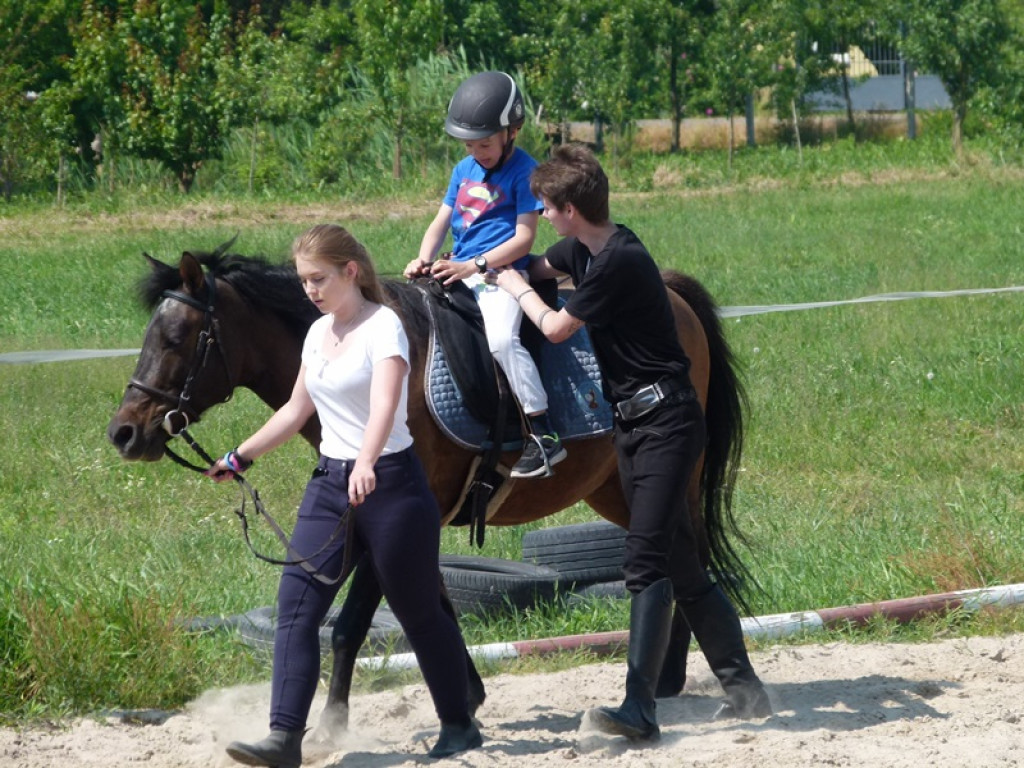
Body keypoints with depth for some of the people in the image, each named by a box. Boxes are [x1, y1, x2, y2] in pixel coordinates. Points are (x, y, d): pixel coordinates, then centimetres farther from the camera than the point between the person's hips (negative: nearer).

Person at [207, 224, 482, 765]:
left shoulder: (383, 326, -13)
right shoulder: (318, 333, 10)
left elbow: (384, 403, -30)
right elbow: (296, 411, 23)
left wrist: (366, 465, -47)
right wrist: (240, 458, 27)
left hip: (388, 481, -7)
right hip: (329, 483, 7)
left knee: (418, 612, 5)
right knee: (296, 607, -7)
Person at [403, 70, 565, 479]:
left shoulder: (524, 172, -6)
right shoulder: (464, 170, 17)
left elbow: (524, 238, -11)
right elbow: (441, 222, 18)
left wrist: (472, 266, -19)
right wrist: (424, 260, -3)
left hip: (500, 274, -8)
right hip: (456, 274, 8)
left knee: (501, 338, -31)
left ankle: (544, 436, -27)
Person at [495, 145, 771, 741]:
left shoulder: (620, 261, -20)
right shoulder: (584, 251, 9)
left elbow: (556, 327, -12)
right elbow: (540, 267, 32)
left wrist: (518, 290, 6)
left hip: (665, 421, -10)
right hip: (637, 424, 10)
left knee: (646, 564, -17)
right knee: (681, 568, 12)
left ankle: (640, 707, -24)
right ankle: (744, 689, 19)